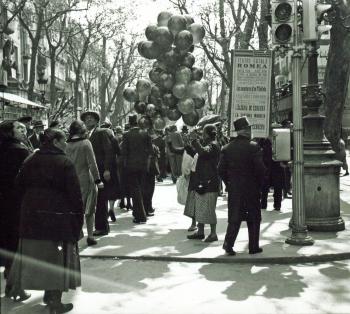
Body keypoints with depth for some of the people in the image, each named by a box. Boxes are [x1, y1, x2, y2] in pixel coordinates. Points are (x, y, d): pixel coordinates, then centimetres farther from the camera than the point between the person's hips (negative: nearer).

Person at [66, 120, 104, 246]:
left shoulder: (67, 145, 2)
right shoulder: (86, 143, -9)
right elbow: (92, 163, -11)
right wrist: (98, 180, -7)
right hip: (86, 180, -4)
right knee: (89, 210, 6)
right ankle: (90, 236, 9)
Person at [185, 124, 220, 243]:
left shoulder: (213, 145, -14)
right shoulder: (207, 144, 16)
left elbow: (203, 151, -33)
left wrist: (194, 139, -26)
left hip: (209, 182, -10)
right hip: (200, 181, 10)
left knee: (207, 209, -4)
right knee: (199, 207, 14)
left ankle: (213, 234, 5)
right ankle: (200, 232, 23)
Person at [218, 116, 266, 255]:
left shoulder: (226, 148, 0)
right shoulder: (253, 147, -13)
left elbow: (221, 169, 0)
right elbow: (260, 169, -15)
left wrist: (229, 184, 11)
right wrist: (259, 184, 0)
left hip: (234, 189, 3)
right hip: (251, 189, -3)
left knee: (234, 218, 11)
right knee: (254, 219, 10)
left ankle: (228, 245, 3)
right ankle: (253, 247, 15)